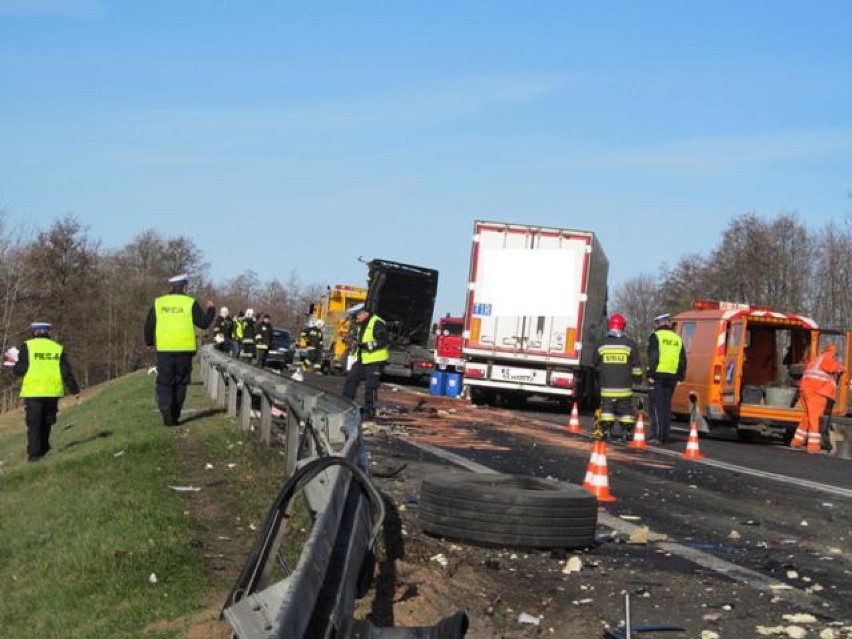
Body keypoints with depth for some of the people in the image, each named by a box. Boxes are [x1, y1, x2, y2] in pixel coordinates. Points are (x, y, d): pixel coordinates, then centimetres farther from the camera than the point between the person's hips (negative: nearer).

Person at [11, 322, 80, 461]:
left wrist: (14, 368, 19)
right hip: (53, 392, 3)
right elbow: (67, 372, 5)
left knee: (33, 424, 2)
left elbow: (20, 369, -5)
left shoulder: (28, 346, -1)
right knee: (46, 423, 18)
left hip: (33, 392, -3)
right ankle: (43, 449, 24)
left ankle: (34, 454, -3)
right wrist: (74, 390, 12)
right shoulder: (58, 348, 8)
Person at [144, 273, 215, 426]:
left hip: (164, 350, 1)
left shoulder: (158, 303, 4)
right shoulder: (190, 303, -4)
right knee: (180, 383, 11)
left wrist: (150, 342, 24)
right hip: (184, 350, -1)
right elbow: (204, 323, -3)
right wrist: (211, 310, 15)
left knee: (164, 383, 6)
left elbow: (149, 325, 8)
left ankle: (165, 405, -21)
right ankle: (175, 416, 13)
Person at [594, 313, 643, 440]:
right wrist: (638, 379, 16)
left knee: (607, 408, 7)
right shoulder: (630, 345, -4)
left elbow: (596, 365, 13)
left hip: (606, 388, 0)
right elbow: (635, 366, 1)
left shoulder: (602, 345, 1)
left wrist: (600, 377, 31)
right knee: (626, 409, 9)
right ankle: (627, 432, 8)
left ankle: (605, 430, 1)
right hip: (624, 387, 0)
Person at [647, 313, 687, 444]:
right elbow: (683, 360, 15)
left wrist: (651, 375, -12)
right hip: (671, 378, 6)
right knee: (666, 406, 12)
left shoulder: (655, 336, -4)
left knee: (657, 406, -5)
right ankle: (665, 436, 14)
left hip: (658, 376, -6)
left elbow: (653, 357, -13)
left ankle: (657, 435, -10)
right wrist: (679, 378, 18)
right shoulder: (677, 339, 15)